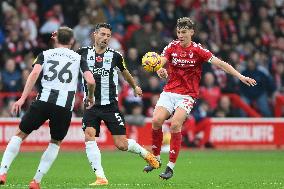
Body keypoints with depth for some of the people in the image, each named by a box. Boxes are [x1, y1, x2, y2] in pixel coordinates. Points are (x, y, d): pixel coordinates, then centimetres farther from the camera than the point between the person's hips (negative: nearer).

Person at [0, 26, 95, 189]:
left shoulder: (45, 54, 14)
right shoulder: (78, 58, 15)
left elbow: (35, 73, -4)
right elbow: (91, 81, 3)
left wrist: (23, 99, -8)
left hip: (44, 101, 0)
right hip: (65, 105, 0)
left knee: (20, 135, 11)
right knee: (56, 142, 20)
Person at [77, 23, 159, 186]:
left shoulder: (115, 56, -1)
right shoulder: (84, 53, 0)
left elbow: (125, 72, 19)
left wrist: (135, 87, 35)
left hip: (111, 105, -1)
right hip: (91, 105, 1)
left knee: (122, 145, -4)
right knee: (89, 136, -20)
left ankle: (146, 154, 28)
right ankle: (101, 177, -17)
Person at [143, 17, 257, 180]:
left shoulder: (198, 50, -5)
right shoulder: (172, 47, 4)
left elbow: (220, 64, -8)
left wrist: (241, 76, -16)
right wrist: (160, 70, -31)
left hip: (187, 95, -3)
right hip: (169, 92, 3)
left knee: (175, 124, -22)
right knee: (157, 120, -16)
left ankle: (171, 166, -16)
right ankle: (156, 158, 4)